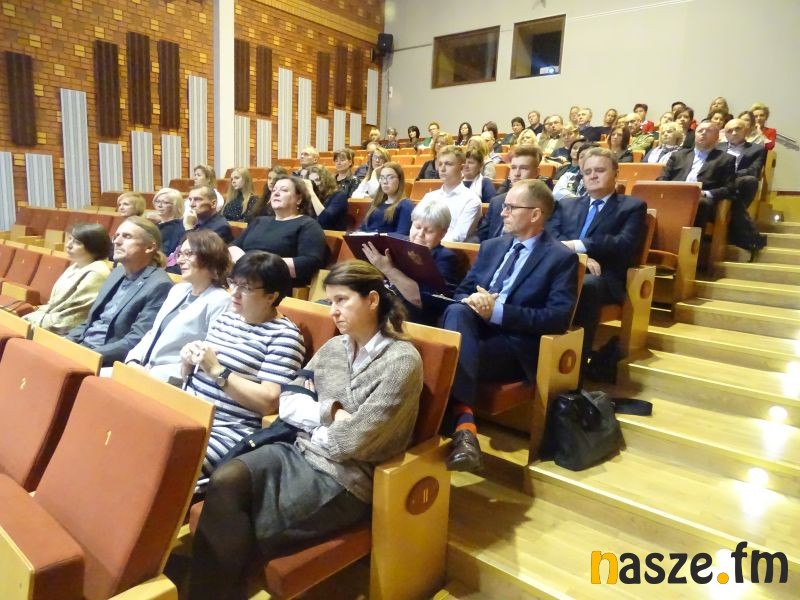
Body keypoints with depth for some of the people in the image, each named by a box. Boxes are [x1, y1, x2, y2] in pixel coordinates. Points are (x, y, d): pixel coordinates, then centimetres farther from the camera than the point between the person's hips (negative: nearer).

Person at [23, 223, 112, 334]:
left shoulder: (95, 274, -19)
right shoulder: (75, 267, 12)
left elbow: (69, 319, -20)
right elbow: (53, 304, 18)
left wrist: (35, 322, -12)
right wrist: (32, 317, 3)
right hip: (52, 326, 9)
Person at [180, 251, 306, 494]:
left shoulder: (284, 335, -10)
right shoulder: (225, 318, 13)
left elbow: (269, 402, -18)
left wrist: (217, 370, -18)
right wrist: (188, 362, -3)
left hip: (230, 431, -8)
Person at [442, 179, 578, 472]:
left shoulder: (561, 258, 0)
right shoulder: (491, 246, 20)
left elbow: (559, 318, -11)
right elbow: (461, 292, 19)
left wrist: (498, 311, -20)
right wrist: (471, 301, -9)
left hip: (515, 346, -5)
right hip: (473, 329, 6)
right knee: (456, 311, -32)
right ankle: (463, 421, -45)